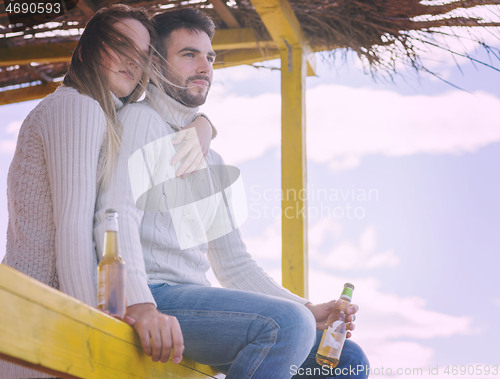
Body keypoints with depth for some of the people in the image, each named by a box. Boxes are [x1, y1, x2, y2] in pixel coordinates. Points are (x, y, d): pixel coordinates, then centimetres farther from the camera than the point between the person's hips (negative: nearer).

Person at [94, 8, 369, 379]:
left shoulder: (210, 160, 28)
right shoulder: (139, 120, 2)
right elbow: (117, 217, -15)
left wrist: (307, 311, 11)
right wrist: (140, 306, -32)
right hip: (156, 293, -8)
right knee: (285, 325, -30)